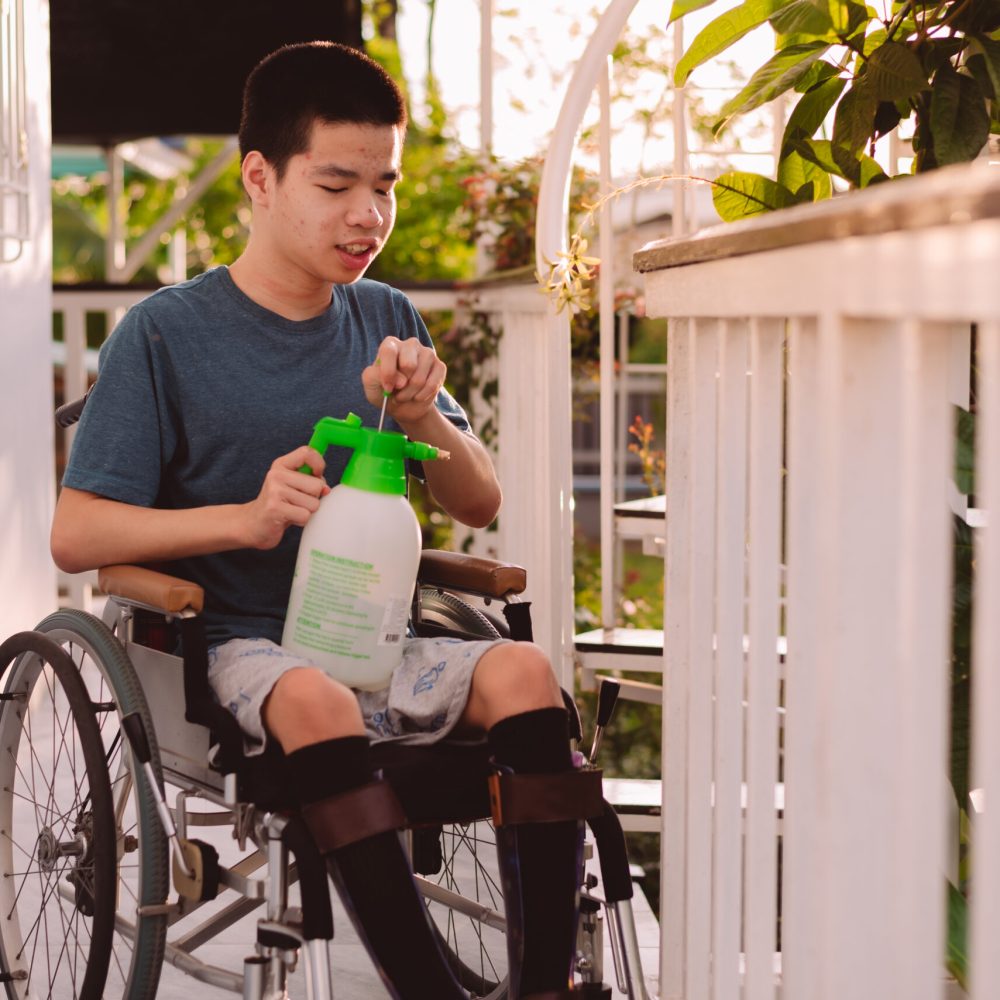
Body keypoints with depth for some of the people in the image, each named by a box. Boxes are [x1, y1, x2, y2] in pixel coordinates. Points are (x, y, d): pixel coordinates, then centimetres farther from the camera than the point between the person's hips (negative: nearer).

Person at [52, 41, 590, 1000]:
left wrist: (425, 419, -6)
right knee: (316, 700, -37)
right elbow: (75, 534, -6)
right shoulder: (165, 332, -2)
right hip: (235, 650, -4)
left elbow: (481, 504, 16)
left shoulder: (388, 322, 12)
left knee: (522, 670, -24)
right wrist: (246, 518, -21)